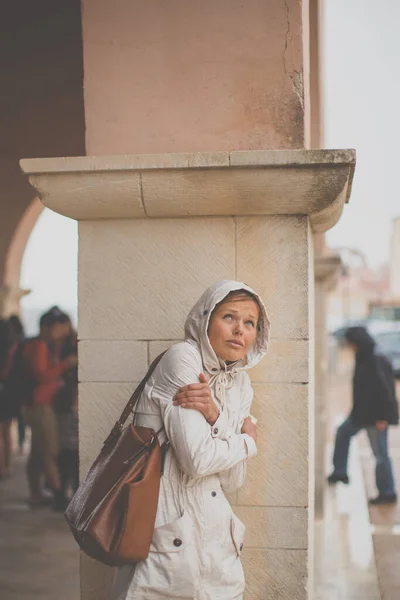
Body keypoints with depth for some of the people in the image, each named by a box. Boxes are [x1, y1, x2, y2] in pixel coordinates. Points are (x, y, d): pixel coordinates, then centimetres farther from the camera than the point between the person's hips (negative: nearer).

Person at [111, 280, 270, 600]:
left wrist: (214, 415, -16)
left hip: (214, 534, 7)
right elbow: (197, 459, -22)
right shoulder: (183, 358, -14)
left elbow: (232, 481, 0)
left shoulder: (240, 383, 7)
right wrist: (248, 442, -4)